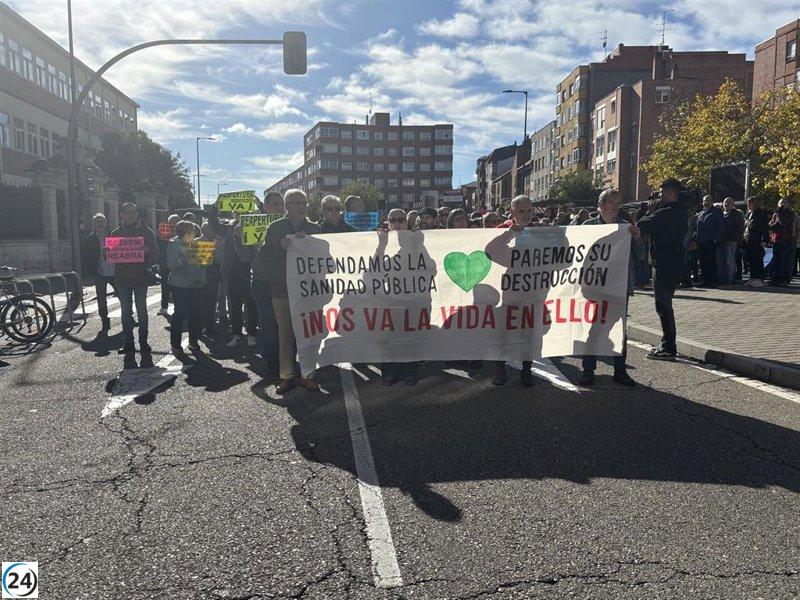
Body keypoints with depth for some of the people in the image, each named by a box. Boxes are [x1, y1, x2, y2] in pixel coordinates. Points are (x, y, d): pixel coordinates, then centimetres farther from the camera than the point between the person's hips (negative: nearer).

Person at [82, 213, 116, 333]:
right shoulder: (90, 239, 2)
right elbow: (87, 257, 1)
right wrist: (89, 271, -8)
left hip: (114, 272, 0)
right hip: (100, 274, 0)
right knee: (102, 301, 6)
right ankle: (105, 323, 16)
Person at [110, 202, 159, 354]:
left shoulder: (146, 231, 3)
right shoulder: (116, 233, 9)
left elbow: (155, 253, -2)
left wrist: (147, 251, -23)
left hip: (141, 277, -2)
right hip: (122, 277, 2)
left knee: (142, 310, 3)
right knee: (126, 311, 5)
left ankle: (143, 341, 11)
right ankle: (128, 342, 12)